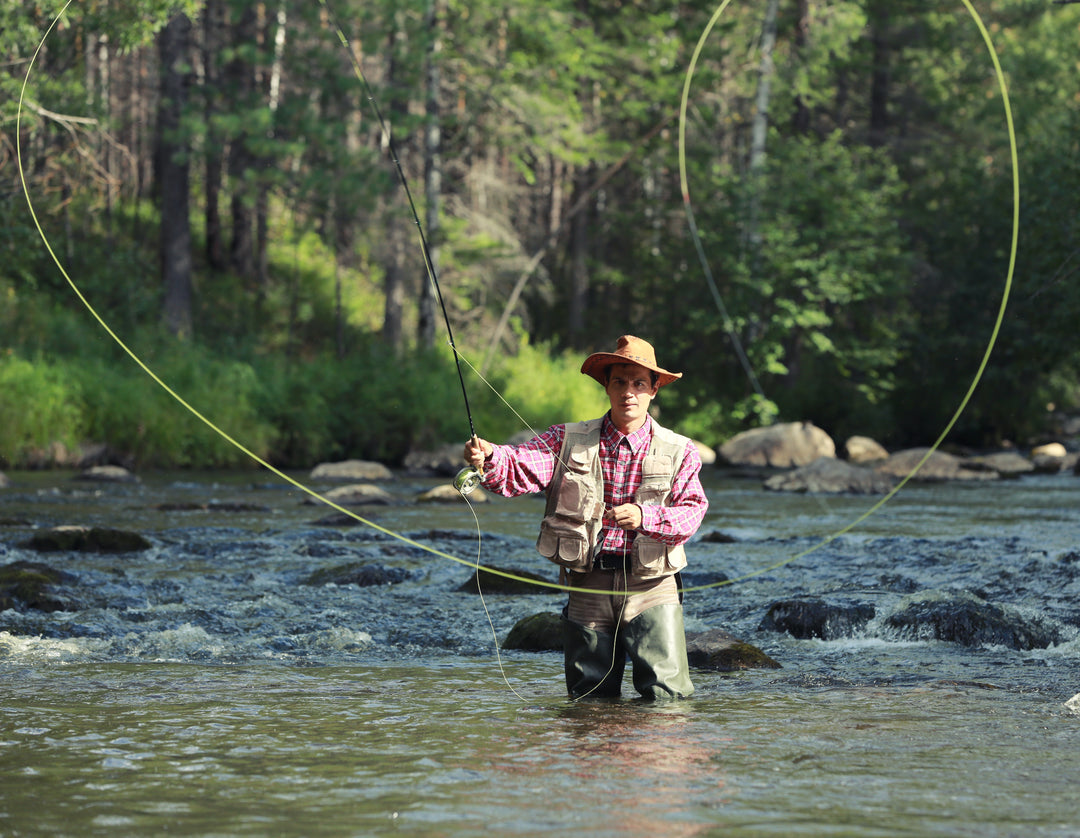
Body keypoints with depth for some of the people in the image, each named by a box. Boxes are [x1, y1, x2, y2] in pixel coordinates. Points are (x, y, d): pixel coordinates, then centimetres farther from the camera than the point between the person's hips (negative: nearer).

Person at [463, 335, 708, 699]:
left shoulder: (679, 451, 5)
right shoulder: (569, 441, 7)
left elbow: (692, 511, -7)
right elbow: (519, 470, -8)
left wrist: (644, 517, -26)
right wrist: (488, 457, -30)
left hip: (650, 587, -1)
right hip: (588, 585, 1)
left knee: (667, 695, -8)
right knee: (589, 696, 6)